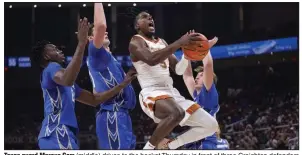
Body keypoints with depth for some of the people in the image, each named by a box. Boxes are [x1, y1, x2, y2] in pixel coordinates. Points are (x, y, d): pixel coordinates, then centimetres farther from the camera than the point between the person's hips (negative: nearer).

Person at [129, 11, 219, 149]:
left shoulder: (162, 42, 23)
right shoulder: (136, 41, -2)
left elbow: (178, 70, 19)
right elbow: (151, 59, -24)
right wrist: (180, 42, -27)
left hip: (172, 93, 8)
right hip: (152, 94, -8)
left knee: (210, 125, 3)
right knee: (177, 113, -42)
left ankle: (169, 147, 11)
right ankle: (148, 148, -21)